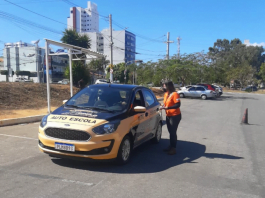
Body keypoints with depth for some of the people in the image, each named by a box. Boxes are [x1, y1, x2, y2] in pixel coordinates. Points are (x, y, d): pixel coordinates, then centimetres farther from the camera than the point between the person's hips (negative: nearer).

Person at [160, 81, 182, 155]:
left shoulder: (175, 94, -16)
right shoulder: (166, 94, 10)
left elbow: (178, 105, -22)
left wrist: (167, 107, -27)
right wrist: (163, 106, 0)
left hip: (175, 116, -8)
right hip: (168, 115, 8)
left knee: (173, 132, -5)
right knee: (170, 132, 15)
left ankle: (173, 148, 5)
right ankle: (171, 146, 27)